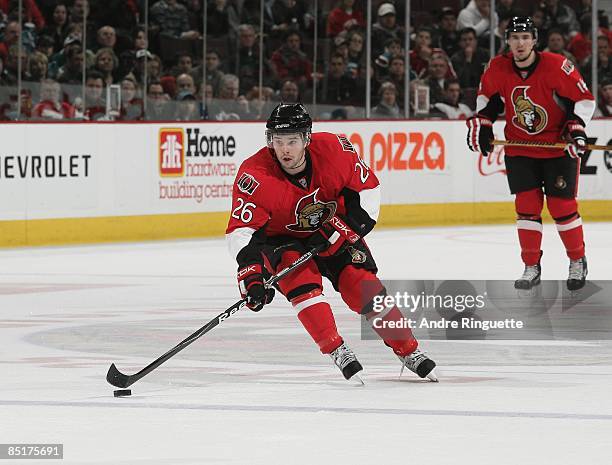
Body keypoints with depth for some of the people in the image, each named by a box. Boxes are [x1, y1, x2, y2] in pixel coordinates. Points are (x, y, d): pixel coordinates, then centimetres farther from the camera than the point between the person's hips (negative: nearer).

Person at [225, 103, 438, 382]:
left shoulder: (334, 150, -23)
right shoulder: (255, 176, -29)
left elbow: (367, 187, -9)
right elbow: (241, 230, -33)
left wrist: (348, 227, -18)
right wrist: (250, 271, -47)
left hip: (331, 233, 2)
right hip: (281, 240, -2)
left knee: (362, 286, -9)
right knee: (301, 279, -29)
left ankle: (409, 352, 6)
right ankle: (336, 351, -22)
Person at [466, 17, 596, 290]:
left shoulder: (556, 67, -20)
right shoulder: (497, 69, -8)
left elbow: (584, 99, -12)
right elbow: (487, 96, 13)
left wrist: (576, 128, -21)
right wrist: (480, 124, 4)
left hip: (558, 147, -3)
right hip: (520, 149, 3)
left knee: (561, 205, -2)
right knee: (526, 205, -2)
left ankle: (577, 261, 17)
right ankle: (531, 267, 8)